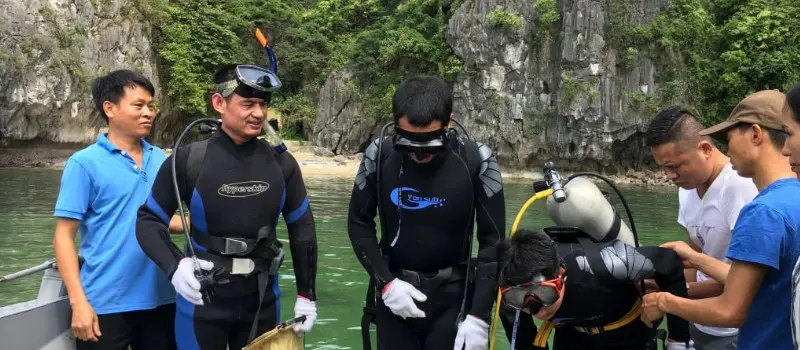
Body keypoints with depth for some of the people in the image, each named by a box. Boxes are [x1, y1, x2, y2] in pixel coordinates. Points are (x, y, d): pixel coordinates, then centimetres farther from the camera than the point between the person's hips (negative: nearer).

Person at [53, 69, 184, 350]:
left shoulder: (160, 158, 5)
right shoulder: (85, 163, -7)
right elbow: (63, 236, -9)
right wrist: (78, 302, -16)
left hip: (159, 299, 5)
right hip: (106, 304, -4)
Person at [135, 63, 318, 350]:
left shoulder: (281, 162, -2)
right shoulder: (189, 160, -11)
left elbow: (302, 229, 6)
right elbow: (148, 221, -4)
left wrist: (306, 295, 5)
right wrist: (174, 266, -21)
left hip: (262, 301, 3)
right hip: (202, 300, -3)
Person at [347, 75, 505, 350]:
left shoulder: (476, 160, -14)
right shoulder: (379, 155, -10)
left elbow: (493, 241, -8)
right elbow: (359, 224, 1)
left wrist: (478, 315, -12)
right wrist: (385, 282, -11)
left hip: (452, 295, -1)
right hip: (394, 290, 2)